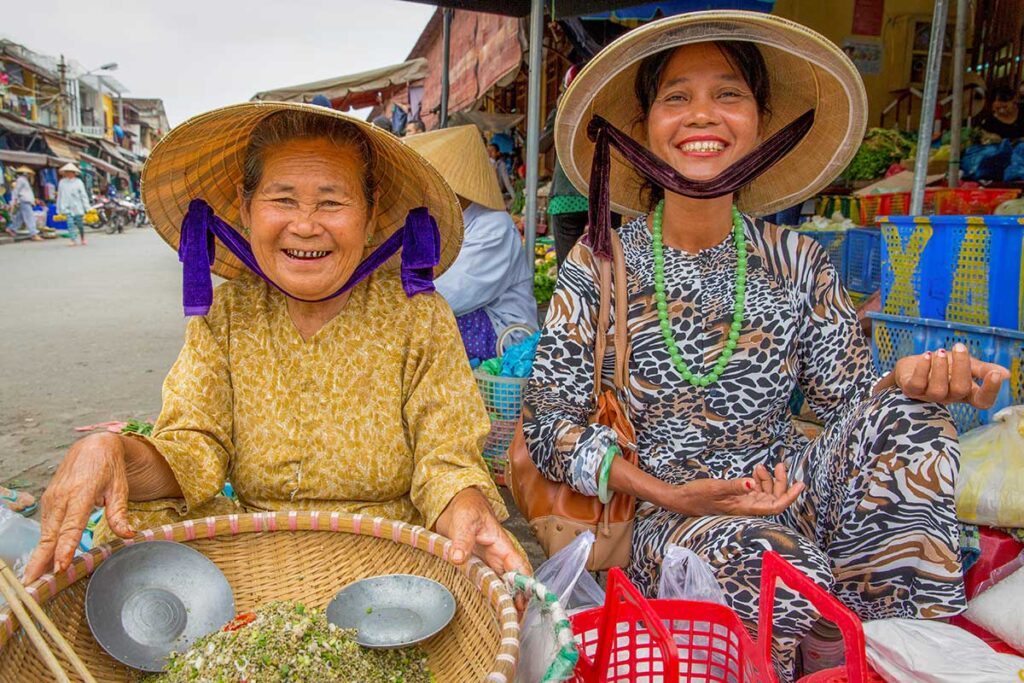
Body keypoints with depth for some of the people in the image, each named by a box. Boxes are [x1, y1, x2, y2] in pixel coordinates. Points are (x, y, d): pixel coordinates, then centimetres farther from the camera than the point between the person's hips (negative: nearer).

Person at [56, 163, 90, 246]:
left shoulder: (78, 182, 3)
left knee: (80, 224, 6)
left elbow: (84, 195, 2)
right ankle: (73, 240, -14)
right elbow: (59, 196, 14)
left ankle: (82, 239, 25)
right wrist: (59, 210, 15)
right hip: (67, 207, 1)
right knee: (70, 224, -10)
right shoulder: (62, 182, 8)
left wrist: (87, 208, -4)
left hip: (78, 207, -1)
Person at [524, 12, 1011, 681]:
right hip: (667, 518, -3)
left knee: (903, 414, -22)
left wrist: (910, 378, -20)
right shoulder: (599, 266, -5)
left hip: (792, 490, 4)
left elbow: (850, 400, 4)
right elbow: (552, 425, -6)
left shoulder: (798, 263, 2)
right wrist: (671, 496, -17)